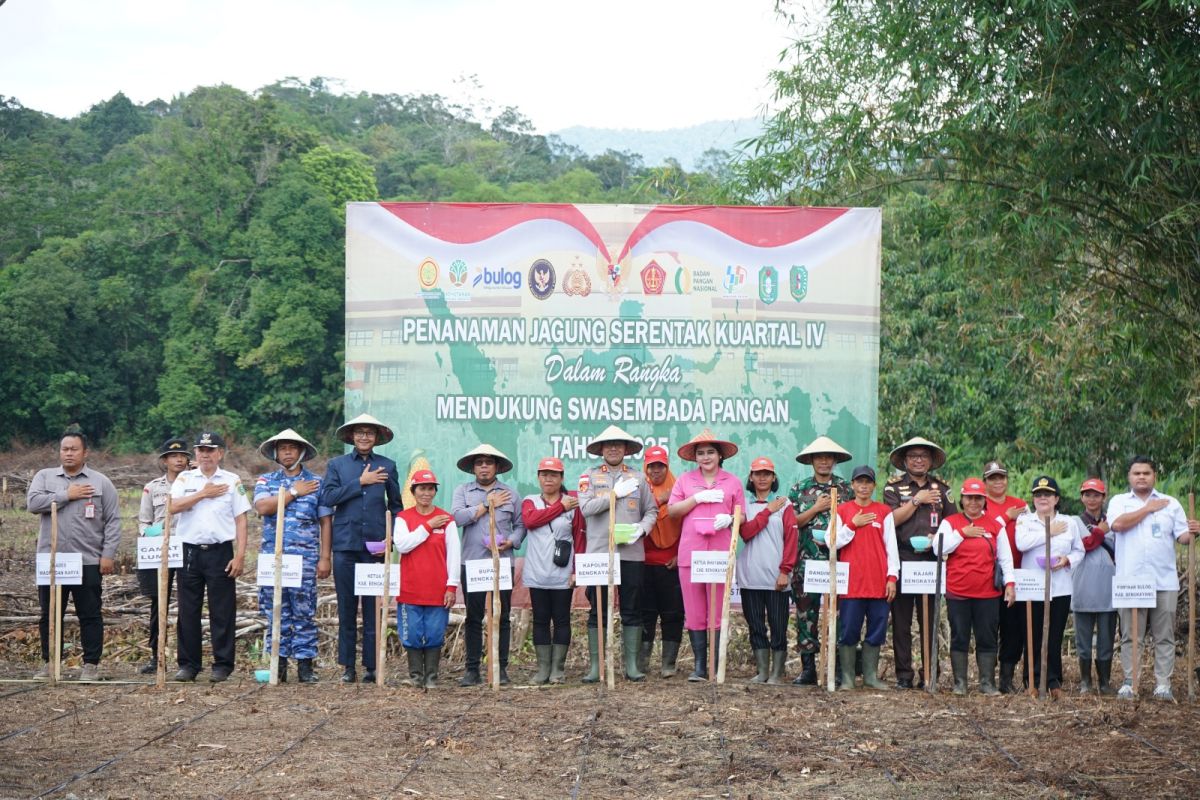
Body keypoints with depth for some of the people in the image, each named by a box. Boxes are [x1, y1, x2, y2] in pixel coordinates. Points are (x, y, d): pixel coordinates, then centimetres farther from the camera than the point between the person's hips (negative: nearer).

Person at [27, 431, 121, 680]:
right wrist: (66, 495, -10)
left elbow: (113, 521, 2)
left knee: (90, 615, 2)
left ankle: (91, 664, 9)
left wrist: (108, 555, -7)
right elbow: (32, 503, -9)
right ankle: (49, 663, 17)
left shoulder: (101, 482, 5)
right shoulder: (44, 477, 9)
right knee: (50, 615, 8)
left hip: (88, 561, -2)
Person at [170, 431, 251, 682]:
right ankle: (188, 665, 12)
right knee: (188, 611, 4)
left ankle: (222, 665, 5)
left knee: (222, 612, -1)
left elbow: (240, 520, 3)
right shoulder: (184, 479, 10)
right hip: (189, 551, 2)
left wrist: (240, 555, -5)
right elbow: (172, 507, -7)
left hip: (220, 552, -1)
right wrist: (203, 494, -8)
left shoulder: (232, 481, 6)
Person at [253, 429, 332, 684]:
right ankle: (279, 663, 8)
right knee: (276, 613, 3)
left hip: (305, 557, -1)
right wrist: (293, 493, -6)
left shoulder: (316, 483, 8)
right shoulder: (265, 481, 11)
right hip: (273, 556, 1)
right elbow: (262, 507, -9)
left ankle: (305, 664, 1)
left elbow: (325, 522, 6)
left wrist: (325, 558, -1)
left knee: (305, 613, -2)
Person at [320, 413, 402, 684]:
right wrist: (360, 483, -9)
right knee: (346, 608, 3)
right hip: (345, 544, 0)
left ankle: (371, 666, 4)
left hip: (375, 546, 0)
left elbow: (396, 506, 14)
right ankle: (348, 666, 9)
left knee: (373, 607, 0)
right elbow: (327, 498, -5)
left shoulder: (387, 466, 11)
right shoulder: (337, 465, 10)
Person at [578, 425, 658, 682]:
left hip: (631, 552, 1)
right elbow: (586, 507, -7)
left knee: (632, 611, 4)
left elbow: (652, 510, 10)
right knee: (597, 611, 1)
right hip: (599, 552, -1)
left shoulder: (638, 477, 12)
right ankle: (595, 666, 5)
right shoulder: (589, 476, 7)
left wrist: (642, 527, -10)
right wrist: (616, 493, -10)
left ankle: (631, 665, 10)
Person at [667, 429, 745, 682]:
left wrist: (729, 519, -11)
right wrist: (697, 498, -6)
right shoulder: (685, 480, 13)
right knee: (694, 612, 1)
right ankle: (699, 665, 8)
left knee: (718, 612, -3)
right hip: (690, 553, 1)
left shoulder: (733, 482, 11)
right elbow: (672, 510, 5)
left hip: (720, 553, -1)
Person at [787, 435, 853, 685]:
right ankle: (807, 669, 6)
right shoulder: (799, 489, 10)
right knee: (806, 614, 0)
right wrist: (816, 509, -6)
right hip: (807, 561, 1)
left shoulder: (845, 488, 9)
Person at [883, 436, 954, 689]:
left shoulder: (941, 488, 14)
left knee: (930, 619, 1)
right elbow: (892, 519, -6)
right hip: (902, 559, -1)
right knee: (901, 620, 0)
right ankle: (904, 674, 5)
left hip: (932, 561, 2)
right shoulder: (894, 486, 7)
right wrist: (917, 500, -9)